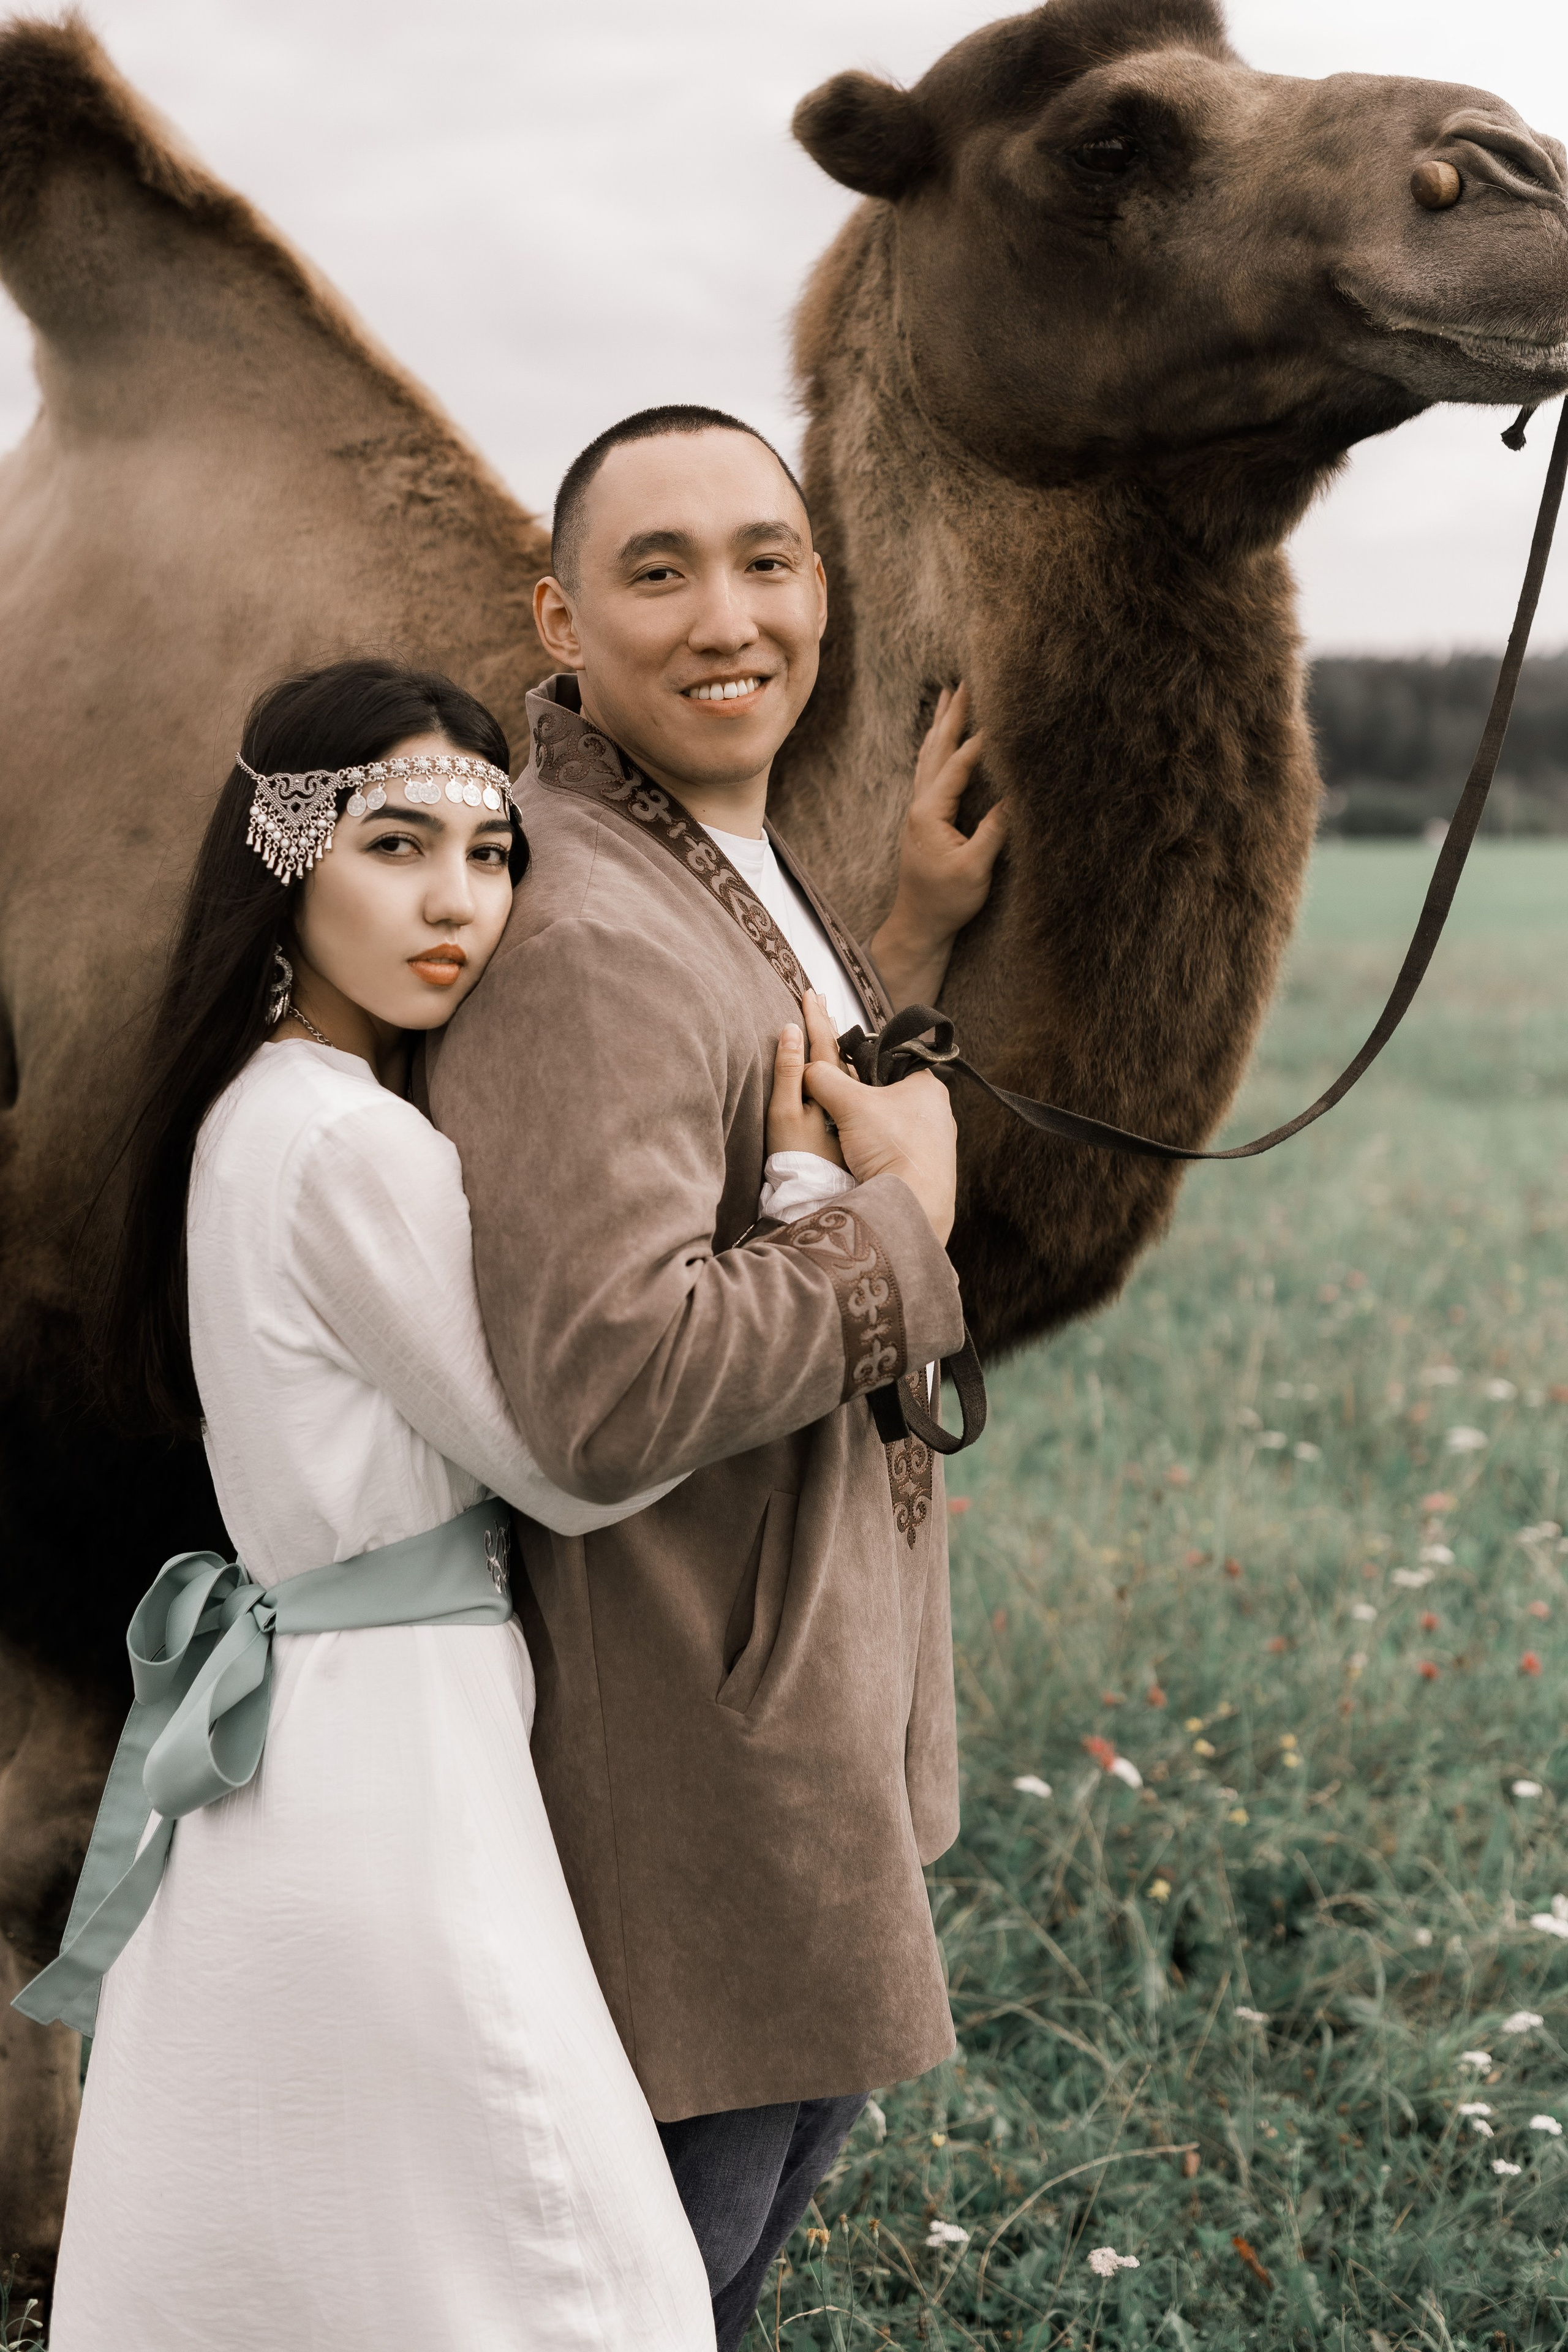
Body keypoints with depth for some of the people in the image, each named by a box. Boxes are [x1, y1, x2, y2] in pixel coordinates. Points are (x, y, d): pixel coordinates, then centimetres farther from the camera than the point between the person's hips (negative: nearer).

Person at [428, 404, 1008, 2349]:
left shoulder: (738, 866, 8)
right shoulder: (578, 934, -26)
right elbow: (615, 1392, -35)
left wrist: (914, 932, 9)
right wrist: (910, 1210, -22)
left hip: (830, 1633, 10)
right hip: (690, 1699, -10)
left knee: (800, 2117, 26)